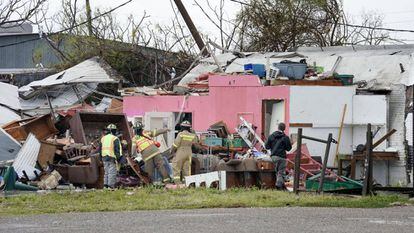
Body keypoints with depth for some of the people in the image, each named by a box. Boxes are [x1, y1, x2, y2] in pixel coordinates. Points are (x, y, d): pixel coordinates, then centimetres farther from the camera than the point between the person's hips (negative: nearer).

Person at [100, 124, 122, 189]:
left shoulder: (103, 138, 14)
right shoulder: (115, 139, -6)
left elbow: (100, 150, 17)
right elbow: (117, 149, -11)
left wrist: (101, 157, 23)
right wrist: (118, 157, -7)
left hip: (104, 157, 6)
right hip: (112, 158, -6)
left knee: (106, 172, 14)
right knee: (112, 172, -5)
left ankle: (105, 185, 11)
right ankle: (111, 186, -9)